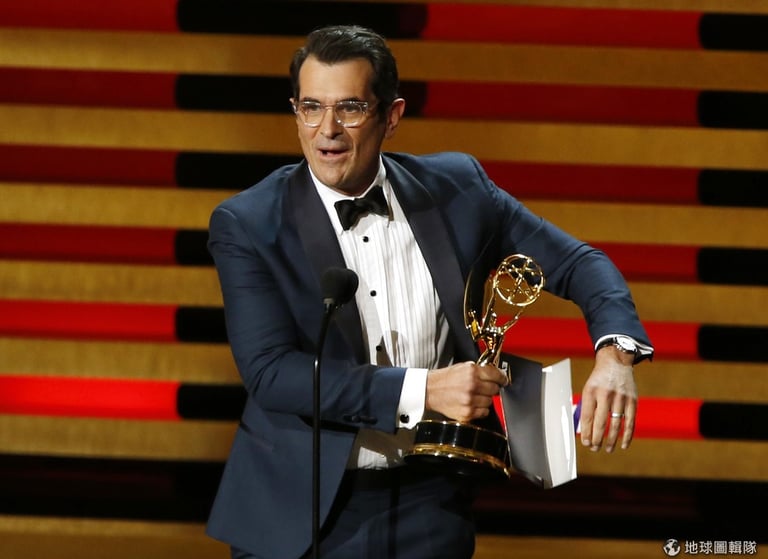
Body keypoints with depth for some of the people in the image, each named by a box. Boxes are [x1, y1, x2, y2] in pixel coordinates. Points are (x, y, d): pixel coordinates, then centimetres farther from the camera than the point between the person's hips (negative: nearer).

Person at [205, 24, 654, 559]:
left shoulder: (455, 188, -1)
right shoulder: (247, 224, -9)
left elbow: (577, 263, 6)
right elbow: (270, 373, -18)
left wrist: (614, 356, -15)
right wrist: (422, 391, -26)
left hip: (428, 511, 2)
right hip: (295, 514, -2)